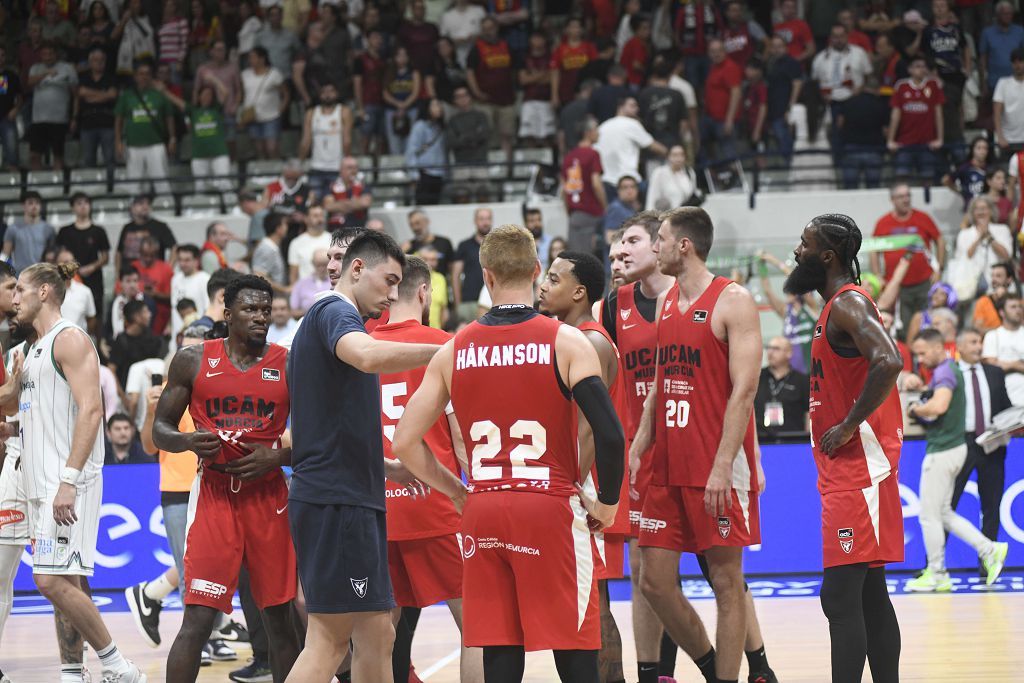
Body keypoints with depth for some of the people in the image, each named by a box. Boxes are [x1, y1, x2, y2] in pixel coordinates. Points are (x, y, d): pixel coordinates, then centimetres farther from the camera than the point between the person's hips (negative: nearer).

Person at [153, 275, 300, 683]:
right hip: (214, 496, -1)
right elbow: (160, 430, 6)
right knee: (197, 620, -9)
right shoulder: (193, 361, 2)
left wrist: (278, 457, -12)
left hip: (270, 497, 1)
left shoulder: (289, 365, 2)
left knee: (279, 617, 6)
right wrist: (189, 442, -15)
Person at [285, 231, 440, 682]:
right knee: (328, 639, -12)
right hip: (337, 498, -11)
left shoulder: (326, 317, 24)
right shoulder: (335, 311, -7)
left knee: (377, 637, 10)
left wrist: (389, 468, 27)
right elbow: (368, 356, -33)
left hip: (351, 498, 11)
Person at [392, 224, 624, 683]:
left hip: (483, 511, 3)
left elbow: (404, 444, 6)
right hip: (551, 508, -3)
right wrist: (607, 503, 0)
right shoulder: (566, 342, -5)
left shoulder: (454, 350, 6)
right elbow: (610, 434, -14)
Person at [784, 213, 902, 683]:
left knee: (840, 596, -13)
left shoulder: (848, 305, -14)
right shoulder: (840, 305, 18)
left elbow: (889, 363, -30)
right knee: (869, 594, 12)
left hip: (859, 467, -11)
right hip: (849, 469, 11)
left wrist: (848, 426, -23)